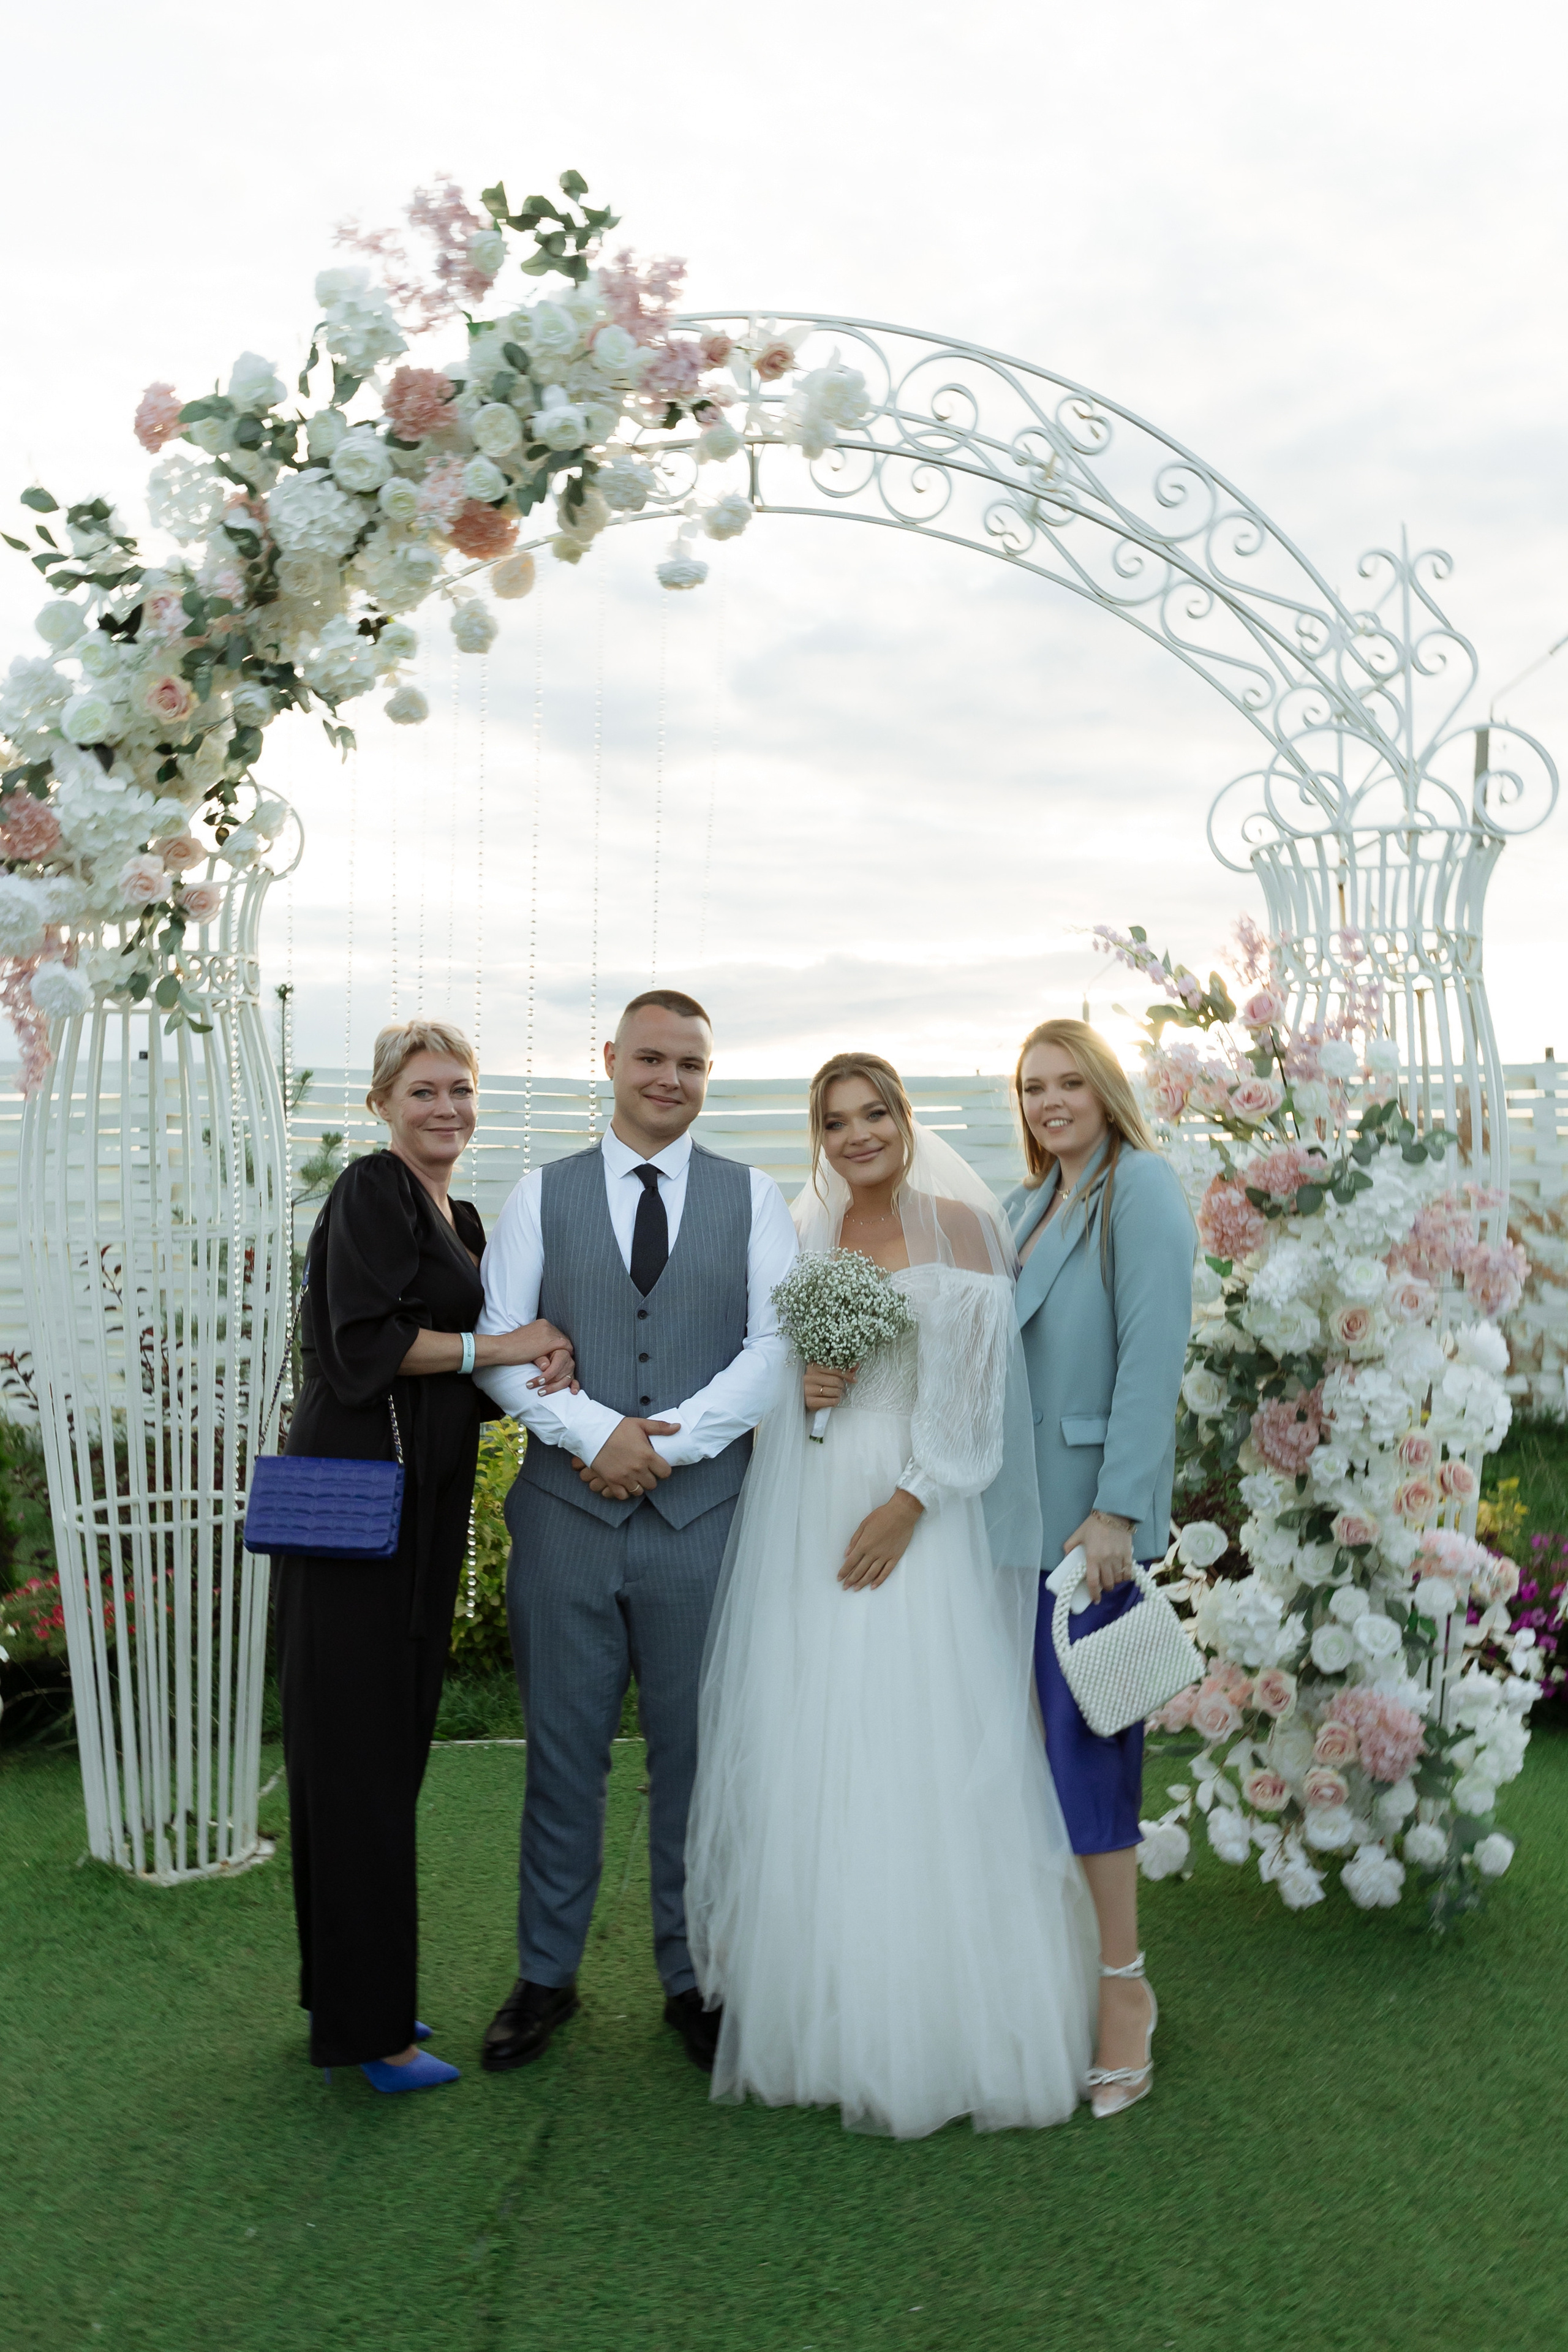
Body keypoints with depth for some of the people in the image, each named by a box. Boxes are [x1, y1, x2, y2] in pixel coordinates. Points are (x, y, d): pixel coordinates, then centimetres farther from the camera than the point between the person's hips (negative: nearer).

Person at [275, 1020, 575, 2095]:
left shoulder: (464, 1220, 18)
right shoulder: (372, 1192, -8)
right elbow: (365, 1340, -20)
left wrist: (540, 1365, -4)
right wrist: (498, 1346, -11)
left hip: (425, 1508, 9)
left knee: (389, 1749, 15)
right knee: (361, 1750, -1)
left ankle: (352, 1994, 28)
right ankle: (366, 2024, 10)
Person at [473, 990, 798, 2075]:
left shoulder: (754, 1198, 7)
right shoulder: (542, 1195, 8)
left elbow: (777, 1344, -3)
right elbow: (496, 1343, -1)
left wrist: (667, 1440, -13)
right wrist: (597, 1430, -15)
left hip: (704, 1513, 0)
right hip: (566, 1511, 0)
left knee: (698, 1753, 8)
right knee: (563, 1751, 9)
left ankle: (694, 1978, 24)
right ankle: (546, 1976, 25)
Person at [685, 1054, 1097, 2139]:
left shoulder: (958, 1225, -1)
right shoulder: (804, 1238, 13)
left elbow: (976, 1380, -7)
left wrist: (909, 1502, -15)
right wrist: (800, 1381, -5)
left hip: (912, 1515, -4)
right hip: (804, 1513, 5)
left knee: (918, 1757, -4)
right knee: (805, 1758, 5)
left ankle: (938, 2026, 9)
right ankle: (821, 2011, 17)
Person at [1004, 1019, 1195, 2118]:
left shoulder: (1141, 1186, -7)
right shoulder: (1027, 1205, 17)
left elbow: (1155, 1352, -14)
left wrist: (1115, 1510, -18)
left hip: (1092, 1505, -7)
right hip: (1026, 1505, 7)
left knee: (1084, 1742, -5)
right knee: (1072, 1732, 12)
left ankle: (1123, 1988, 7)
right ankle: (1085, 1957, 23)